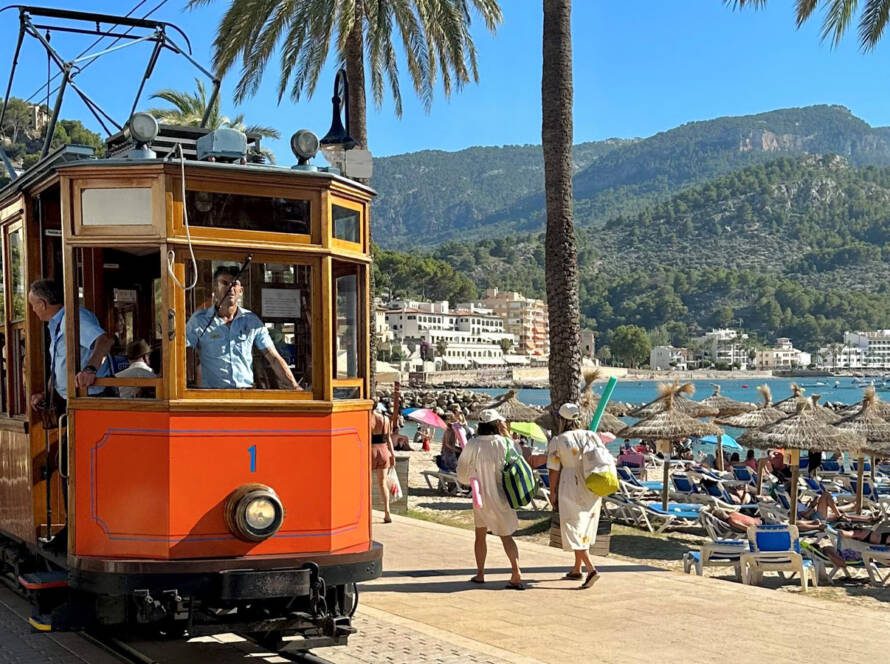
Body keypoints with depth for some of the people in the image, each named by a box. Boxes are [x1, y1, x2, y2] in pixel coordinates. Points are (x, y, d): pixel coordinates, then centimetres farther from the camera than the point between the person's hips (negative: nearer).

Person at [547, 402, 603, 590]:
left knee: (574, 531, -2)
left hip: (571, 489, -5)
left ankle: (591, 569, -17)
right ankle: (576, 569, 25)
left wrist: (552, 494, 3)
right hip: (593, 489, 5)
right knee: (585, 529, 17)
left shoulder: (557, 441, -8)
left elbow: (554, 470, -7)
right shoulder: (592, 436, 4)